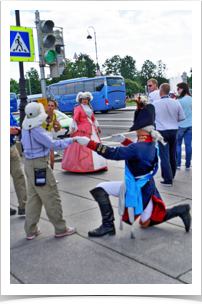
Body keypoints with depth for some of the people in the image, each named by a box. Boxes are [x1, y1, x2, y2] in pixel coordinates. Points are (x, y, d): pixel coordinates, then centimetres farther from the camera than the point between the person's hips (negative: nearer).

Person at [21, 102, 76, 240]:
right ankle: (61, 229, 15)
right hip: (40, 165, -9)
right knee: (52, 198, 3)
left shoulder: (25, 128, 6)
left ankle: (31, 231, 23)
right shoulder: (36, 130, -21)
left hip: (29, 164, 9)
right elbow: (53, 144, -19)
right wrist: (70, 140, -7)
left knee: (33, 197, 16)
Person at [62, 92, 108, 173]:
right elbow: (75, 120, -11)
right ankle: (83, 166, -8)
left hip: (91, 129, 7)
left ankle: (99, 164, 15)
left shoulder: (90, 108, 17)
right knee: (83, 147, -10)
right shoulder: (78, 108, -5)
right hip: (82, 129, -7)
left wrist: (98, 127, 24)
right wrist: (73, 130, -17)